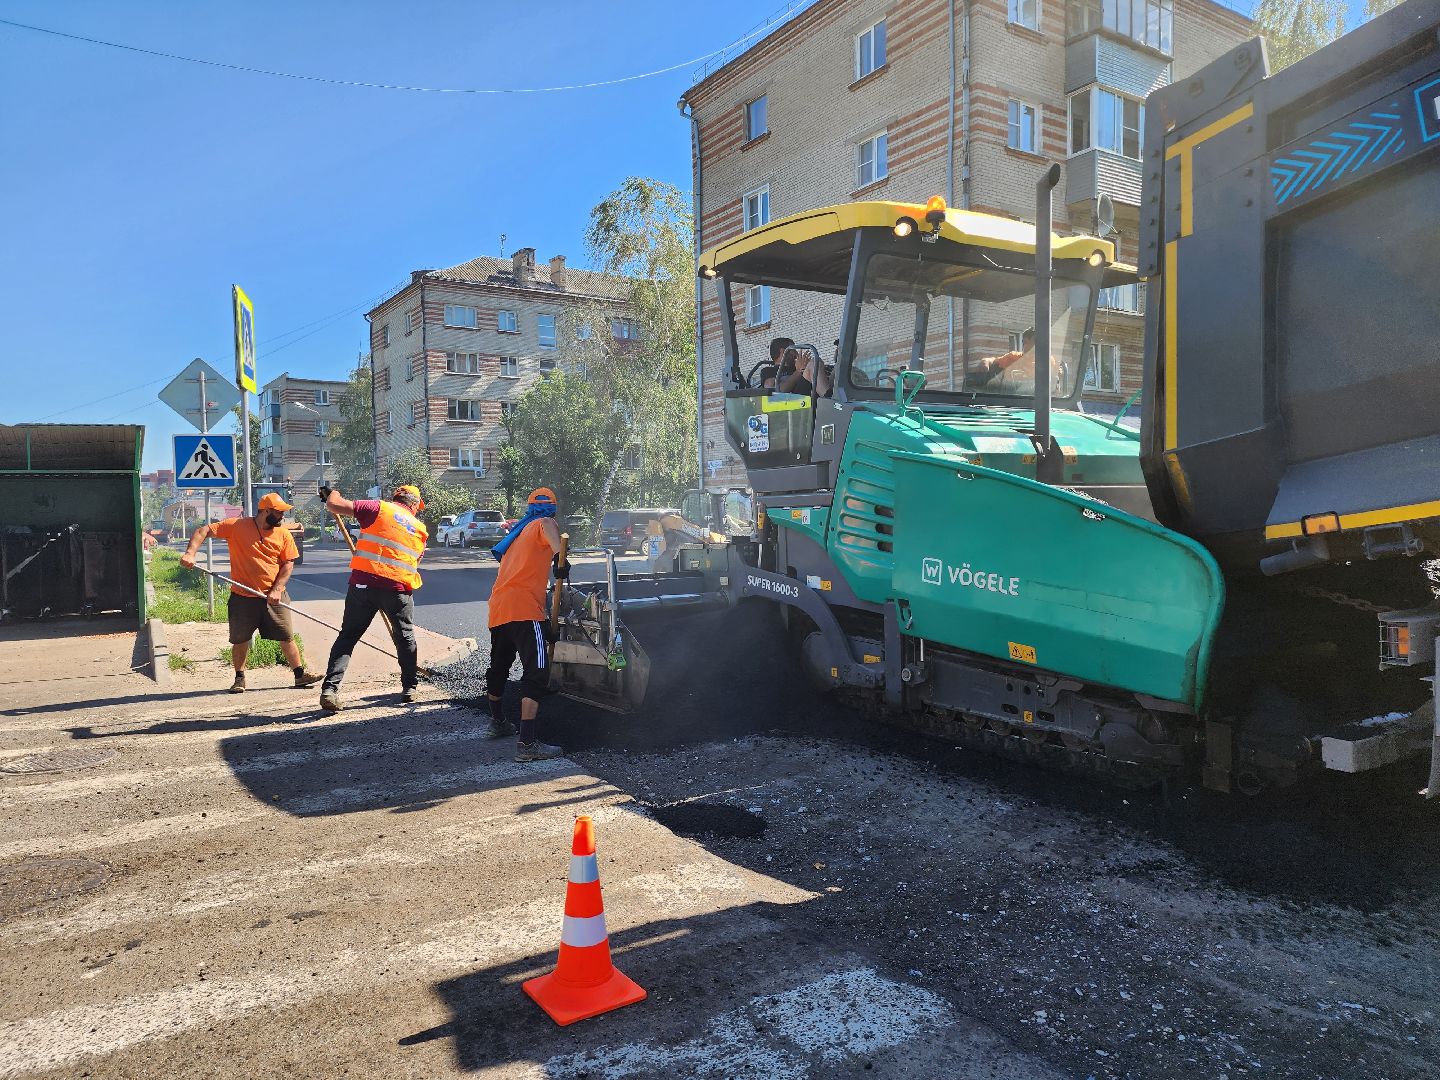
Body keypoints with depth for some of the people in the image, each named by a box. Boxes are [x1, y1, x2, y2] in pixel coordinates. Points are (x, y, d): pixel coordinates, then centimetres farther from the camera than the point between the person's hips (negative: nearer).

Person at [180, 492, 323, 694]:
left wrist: (277, 590, -10)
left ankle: (300, 675, 10)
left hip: (274, 596, 2)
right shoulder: (236, 526, -6)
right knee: (240, 639, 6)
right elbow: (203, 531, -6)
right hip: (242, 596, -2)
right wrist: (191, 553, -22)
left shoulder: (283, 534, 2)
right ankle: (239, 678, 23)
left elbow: (288, 564, 1)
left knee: (287, 637, 2)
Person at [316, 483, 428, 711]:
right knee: (405, 637, 20)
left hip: (363, 583, -1)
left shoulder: (379, 508, 5)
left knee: (348, 636, 9)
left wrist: (331, 494, 19)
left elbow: (337, 505, -2)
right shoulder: (421, 529, 15)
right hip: (398, 588, 1)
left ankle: (330, 688, 1)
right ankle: (409, 687, 26)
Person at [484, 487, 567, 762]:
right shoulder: (544, 524, 4)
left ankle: (498, 722, 45)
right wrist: (559, 555, -28)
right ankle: (527, 743, -22)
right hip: (523, 608, -9)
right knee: (536, 671, -13)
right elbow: (548, 526, -20)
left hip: (497, 607, 9)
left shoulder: (518, 530, 27)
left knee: (499, 667, 25)